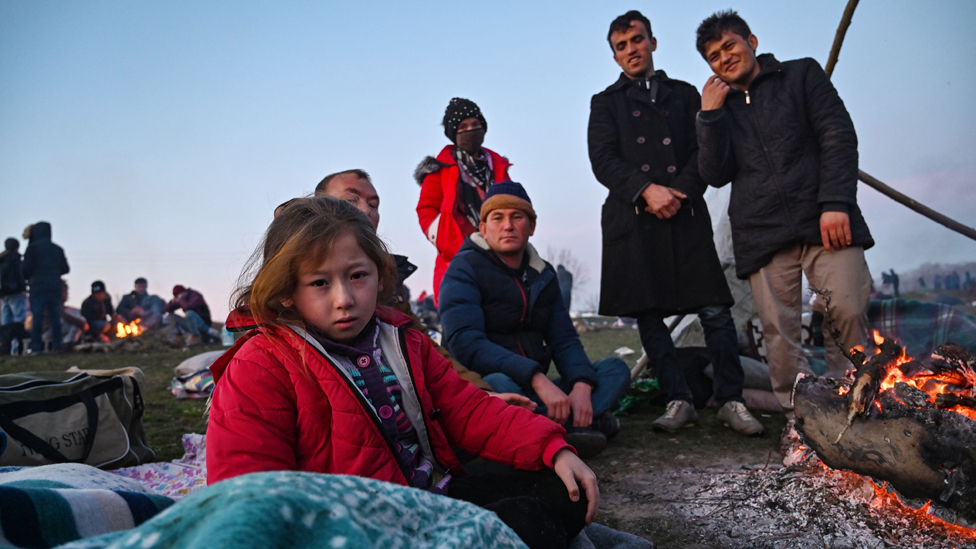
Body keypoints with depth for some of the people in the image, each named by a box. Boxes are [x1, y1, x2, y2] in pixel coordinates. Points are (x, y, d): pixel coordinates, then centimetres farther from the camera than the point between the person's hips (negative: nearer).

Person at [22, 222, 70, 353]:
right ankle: (57, 345, 2)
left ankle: (36, 346, -7)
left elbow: (26, 267, -7)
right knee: (55, 317, 5)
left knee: (37, 317, -4)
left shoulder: (33, 247, -3)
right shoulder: (57, 249, 11)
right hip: (55, 287, 4)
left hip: (38, 287, -4)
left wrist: (26, 278, 13)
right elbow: (65, 269, 11)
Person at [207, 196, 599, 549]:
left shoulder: (403, 342, 14)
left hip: (438, 492, 8)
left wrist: (555, 449, 0)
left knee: (564, 494, -1)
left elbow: (467, 409, 13)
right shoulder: (259, 370, -7)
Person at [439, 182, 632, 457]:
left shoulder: (543, 274, 13)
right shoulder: (465, 269, -7)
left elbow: (564, 340, 8)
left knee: (616, 368, -3)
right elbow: (466, 343, -21)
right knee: (499, 384, -40)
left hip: (535, 392, 7)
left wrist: (581, 387, -14)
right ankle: (579, 423, -20)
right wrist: (538, 379, -29)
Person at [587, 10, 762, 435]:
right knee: (647, 315, -2)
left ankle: (730, 400, 3)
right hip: (633, 220, 0)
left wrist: (677, 193, -8)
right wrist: (647, 190, -13)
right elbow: (602, 160, 2)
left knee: (715, 310, -7)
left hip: (685, 215, 0)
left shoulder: (684, 94, 21)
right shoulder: (605, 102, 17)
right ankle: (678, 400, 8)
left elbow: (704, 152, 10)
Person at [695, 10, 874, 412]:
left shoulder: (802, 75, 15)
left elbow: (839, 136, 4)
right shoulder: (719, 107, 21)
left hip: (823, 219, -1)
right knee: (779, 334, -5)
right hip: (762, 233, 2)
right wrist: (710, 115, 0)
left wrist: (836, 203, -9)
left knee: (848, 313, -15)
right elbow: (716, 175, 8)